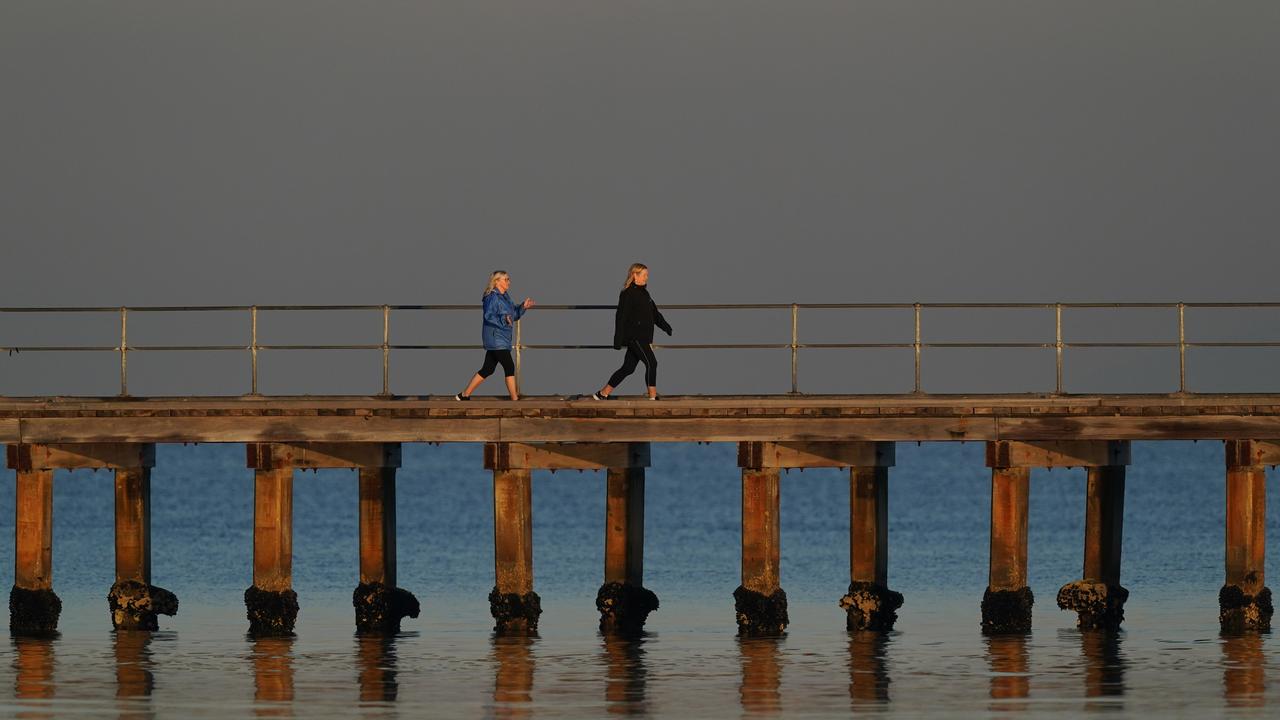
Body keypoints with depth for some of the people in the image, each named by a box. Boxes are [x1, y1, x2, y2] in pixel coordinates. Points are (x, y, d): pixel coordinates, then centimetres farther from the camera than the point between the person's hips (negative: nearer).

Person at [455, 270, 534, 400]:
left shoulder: (505, 297, 16)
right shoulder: (493, 297, -14)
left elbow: (514, 314, 22)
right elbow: (488, 316, -23)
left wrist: (523, 307, 7)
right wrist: (503, 319, -35)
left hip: (502, 338, 10)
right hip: (495, 337, -10)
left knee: (487, 370, 11)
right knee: (509, 367, -8)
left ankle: (464, 395, 16)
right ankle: (515, 399, -5)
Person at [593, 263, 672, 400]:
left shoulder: (643, 293, 16)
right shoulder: (628, 294, -11)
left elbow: (655, 314, 23)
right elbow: (621, 317, -14)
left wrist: (667, 328, 16)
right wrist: (618, 341, -17)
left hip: (643, 337, 9)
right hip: (634, 336, -9)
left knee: (628, 368, 9)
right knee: (651, 363, -11)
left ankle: (603, 394, 15)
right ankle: (653, 397, -8)